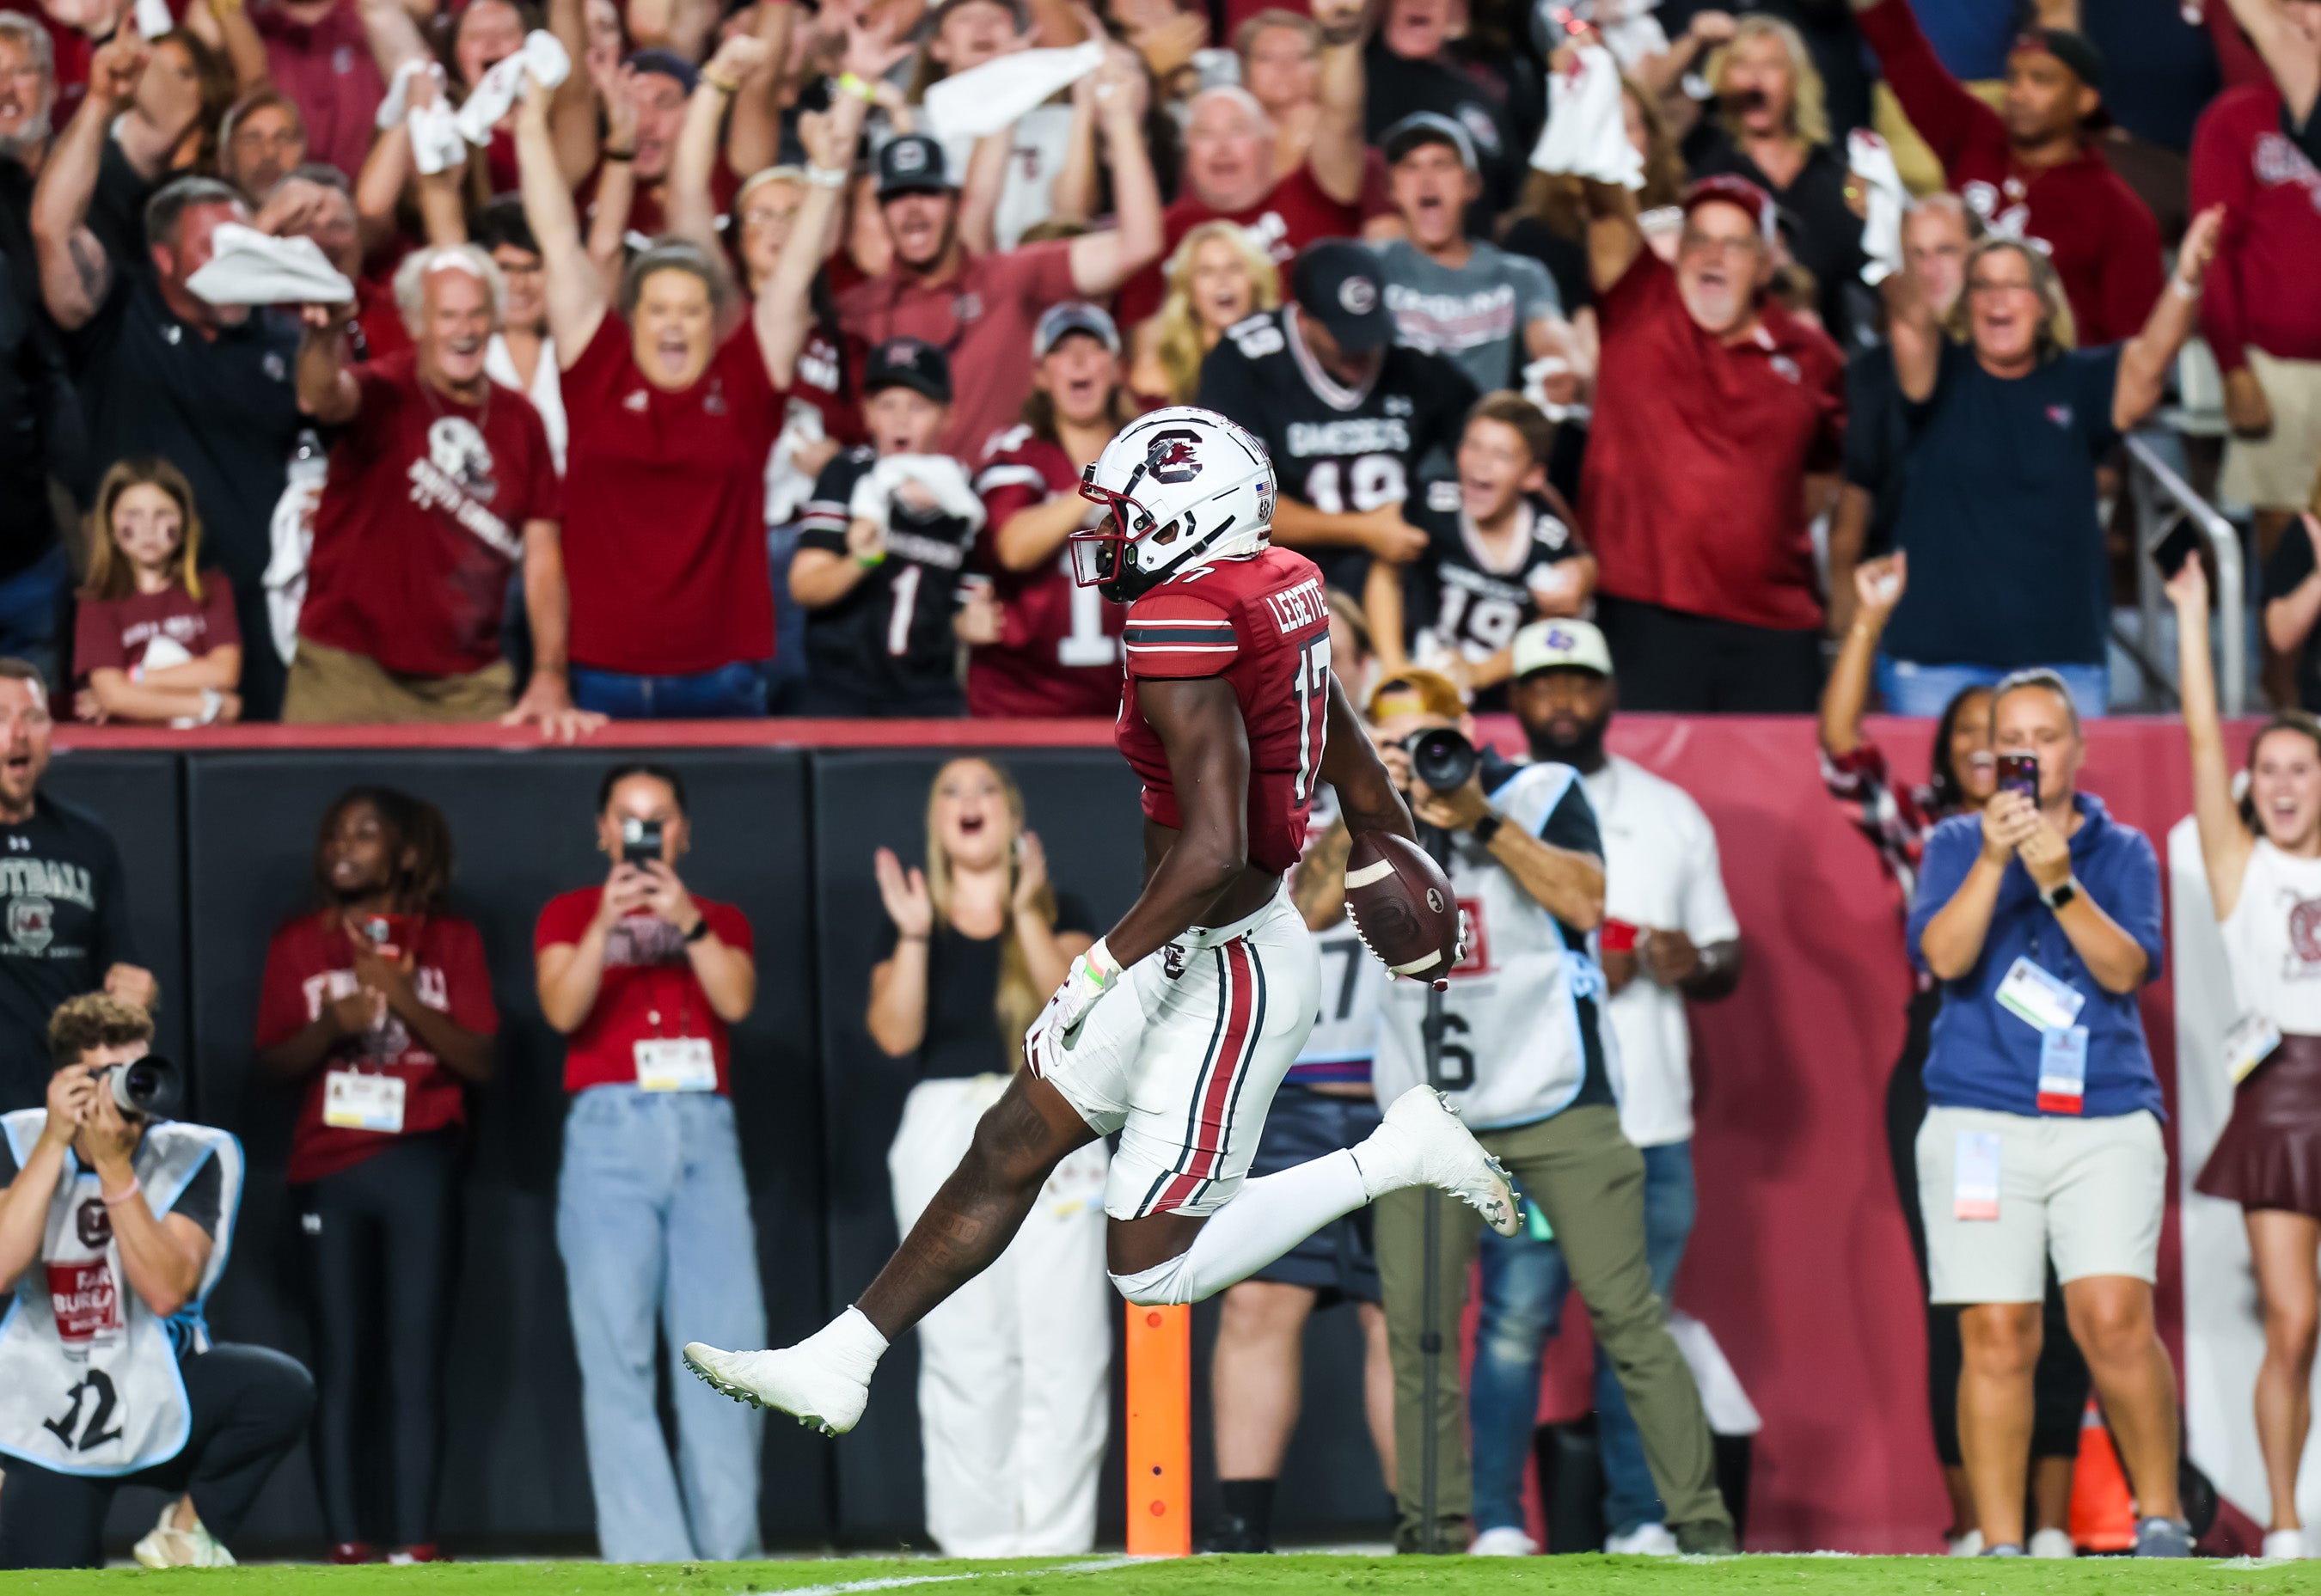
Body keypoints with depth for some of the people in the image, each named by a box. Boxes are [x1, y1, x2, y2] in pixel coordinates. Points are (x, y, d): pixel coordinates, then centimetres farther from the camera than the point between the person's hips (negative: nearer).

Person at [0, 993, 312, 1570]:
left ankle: (186, 1535, -3)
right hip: (50, 1421, 0)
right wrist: (56, 1142, -24)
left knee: (282, 1388, -29)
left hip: (161, 1405, 0)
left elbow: (166, 1291, -23)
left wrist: (114, 1166, -28)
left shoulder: (195, 1155, -9)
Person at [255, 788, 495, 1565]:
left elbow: (479, 1059, -1)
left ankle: (415, 1546, -7)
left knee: (415, 1361, -5)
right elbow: (274, 1063, 6)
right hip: (329, 1169, 1)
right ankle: (345, 1546, -3)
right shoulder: (299, 945, 9)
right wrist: (331, 1024, -12)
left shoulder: (450, 942, 6)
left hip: (419, 1167, -1)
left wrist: (405, 1001, -13)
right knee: (339, 1362, -2)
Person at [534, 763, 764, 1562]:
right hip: (612, 1131, -2)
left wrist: (686, 920, -12)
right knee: (618, 1354, -9)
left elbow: (736, 999, 1)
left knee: (727, 1344, -7)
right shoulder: (570, 914, 14)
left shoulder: (721, 919, 19)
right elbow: (562, 1009, -3)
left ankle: (728, 1550, 1)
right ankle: (648, 1562, -10)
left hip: (705, 1134, 2)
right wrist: (606, 924, -16)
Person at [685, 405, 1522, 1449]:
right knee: (1011, 1149, 13)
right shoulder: (1280, 589, 2)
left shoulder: (1186, 629, -24)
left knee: (1155, 1267, 0)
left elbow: (1213, 853, -29)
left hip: (1228, 975, -10)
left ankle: (1394, 1159, 5)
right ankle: (836, 1364, 19)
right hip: (1181, 960, 10)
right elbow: (1346, 748, 17)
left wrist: (1099, 972, -22)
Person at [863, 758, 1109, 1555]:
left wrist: (1027, 916, -15)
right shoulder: (913, 923, 12)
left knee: (1063, 1345, -8)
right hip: (946, 1127, 1)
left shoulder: (1059, 913, 10)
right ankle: (976, 1537, -2)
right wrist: (913, 935, -12)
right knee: (963, 1349, -6)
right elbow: (894, 1033, -2)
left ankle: (1054, 1539, -6)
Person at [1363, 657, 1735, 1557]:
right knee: (1416, 1325, -2)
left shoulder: (1541, 793, -1)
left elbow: (1584, 902, -15)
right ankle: (1432, 1527, 8)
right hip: (1430, 1114, 3)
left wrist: (1484, 822, -21)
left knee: (1626, 1314, -6)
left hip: (1558, 1106, -3)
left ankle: (1698, 1517, -3)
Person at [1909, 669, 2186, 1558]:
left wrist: (2059, 882, -17)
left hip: (2107, 1122, 0)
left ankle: (2161, 1519, 1)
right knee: (1997, 1337, -5)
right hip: (1981, 1121, 0)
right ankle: (2000, 1546, 0)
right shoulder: (1956, 846, 10)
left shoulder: (2123, 852, 11)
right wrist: (1993, 859, -18)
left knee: (2115, 1319, -14)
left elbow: (2126, 968, -4)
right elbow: (1943, 956, -6)